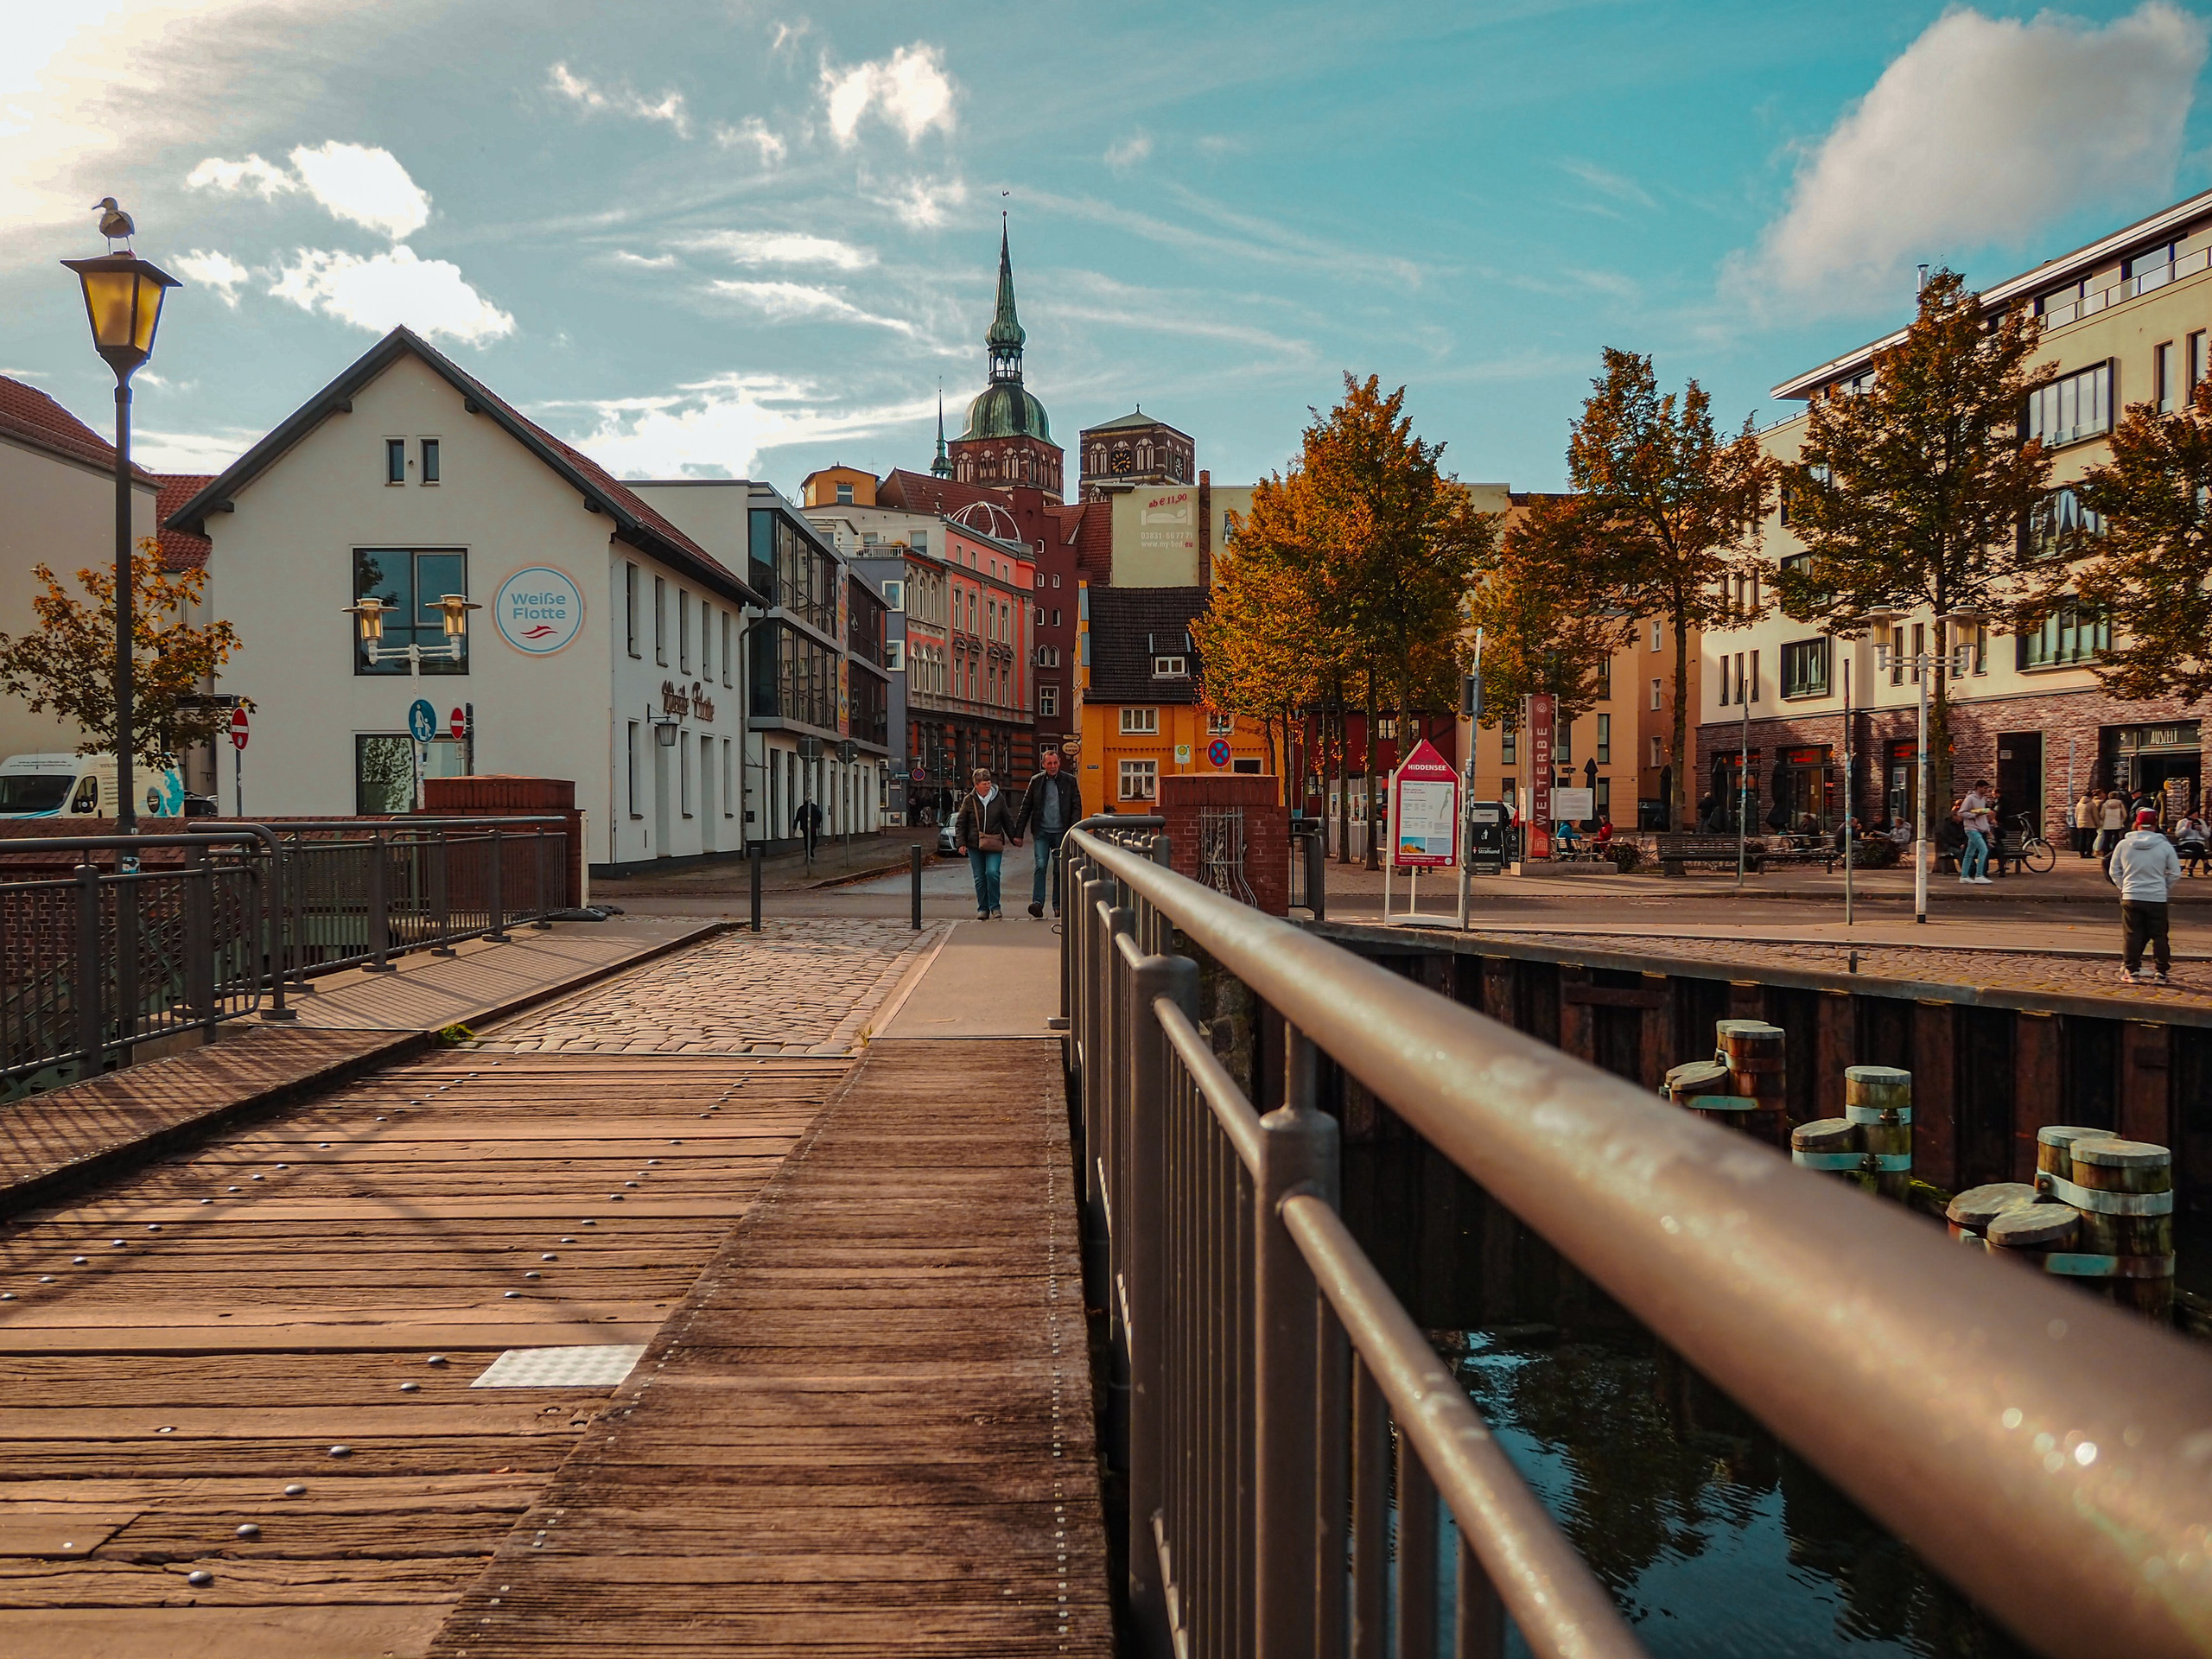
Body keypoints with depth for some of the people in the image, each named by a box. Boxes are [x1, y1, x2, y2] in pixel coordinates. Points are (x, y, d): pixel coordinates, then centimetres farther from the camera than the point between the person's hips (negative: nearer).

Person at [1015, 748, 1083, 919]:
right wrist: (1018, 833, 4)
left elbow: (1077, 807, 4)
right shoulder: (1036, 781, 6)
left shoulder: (1069, 781, 4)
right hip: (1042, 831, 0)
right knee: (1040, 865, -13)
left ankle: (1058, 905, 13)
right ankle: (1037, 902, -17)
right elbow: (1026, 808, 9)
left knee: (1060, 870, 4)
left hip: (1061, 832, 0)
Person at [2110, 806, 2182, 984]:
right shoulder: (2165, 846, -5)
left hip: (2130, 897, 1)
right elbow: (2175, 873, 1)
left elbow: (2114, 871, 6)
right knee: (2159, 936, 7)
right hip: (2157, 899, -1)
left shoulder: (2124, 844, -2)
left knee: (2132, 935, 7)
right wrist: (2165, 889, 15)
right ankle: (2162, 973, 10)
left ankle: (2132, 970, 8)